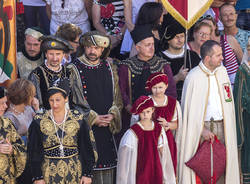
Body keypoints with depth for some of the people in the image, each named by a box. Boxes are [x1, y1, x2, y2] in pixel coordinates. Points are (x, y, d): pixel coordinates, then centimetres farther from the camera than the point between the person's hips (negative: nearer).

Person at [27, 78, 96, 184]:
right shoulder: (39, 122, -2)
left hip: (74, 174, 0)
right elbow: (34, 152, 1)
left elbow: (87, 149, 4)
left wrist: (87, 174, 0)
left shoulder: (78, 120, -1)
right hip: (49, 174, 0)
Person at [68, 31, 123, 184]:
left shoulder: (110, 68, 10)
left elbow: (117, 98, 13)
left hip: (107, 128, 4)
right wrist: (94, 118, -12)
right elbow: (71, 101, -6)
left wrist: (112, 115, -6)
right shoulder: (74, 70, -2)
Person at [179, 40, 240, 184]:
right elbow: (190, 108, -9)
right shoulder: (193, 77, -11)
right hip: (202, 125, -5)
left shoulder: (222, 71, 7)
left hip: (222, 125, 5)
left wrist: (227, 123, 8)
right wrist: (202, 129, -12)